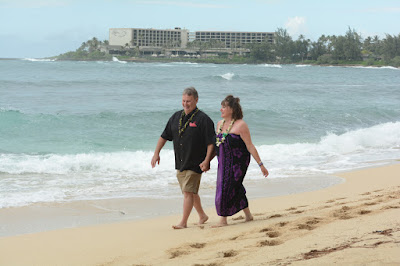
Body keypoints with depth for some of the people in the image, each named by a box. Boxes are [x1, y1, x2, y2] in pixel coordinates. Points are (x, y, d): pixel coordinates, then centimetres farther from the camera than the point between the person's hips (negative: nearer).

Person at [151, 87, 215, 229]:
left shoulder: (203, 119, -10)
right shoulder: (176, 117, 9)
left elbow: (211, 142, -11)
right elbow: (164, 136, 15)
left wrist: (206, 161, -19)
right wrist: (156, 153, 9)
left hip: (195, 164, -7)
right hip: (180, 163, 7)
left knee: (188, 192, -10)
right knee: (191, 192, 16)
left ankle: (183, 222, -7)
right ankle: (202, 216, 33)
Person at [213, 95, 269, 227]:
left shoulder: (240, 125, -12)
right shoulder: (220, 124, 10)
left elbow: (250, 146, -12)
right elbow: (216, 145, 21)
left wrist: (260, 164, -11)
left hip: (237, 162, -7)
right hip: (224, 163, 7)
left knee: (227, 189, -8)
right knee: (236, 190, 12)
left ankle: (223, 220, 0)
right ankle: (248, 215, 25)